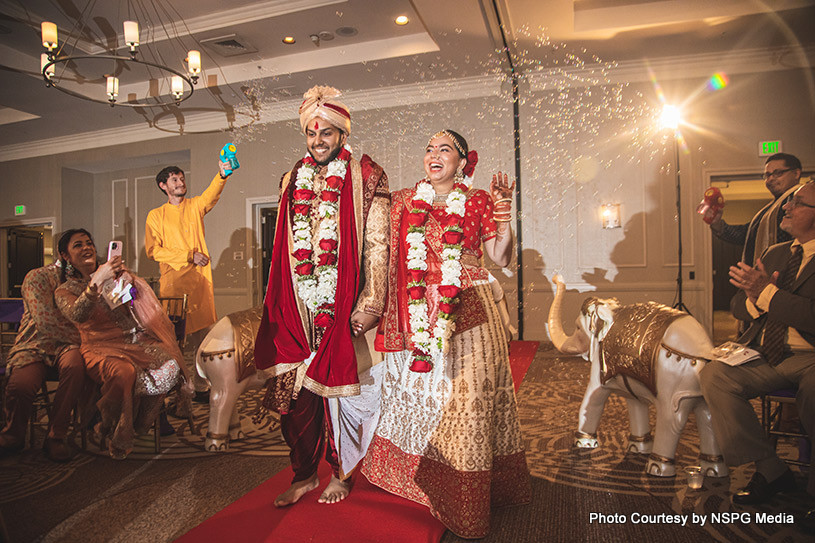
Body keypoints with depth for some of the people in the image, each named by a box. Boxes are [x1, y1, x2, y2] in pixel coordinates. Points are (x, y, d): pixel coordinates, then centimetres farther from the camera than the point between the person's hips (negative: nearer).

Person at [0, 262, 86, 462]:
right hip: (35, 344, -2)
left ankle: (55, 437, -20)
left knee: (75, 365, -35)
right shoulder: (37, 277, -2)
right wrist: (80, 338, -12)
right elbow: (46, 323, -12)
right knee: (20, 385, -31)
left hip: (67, 344, 2)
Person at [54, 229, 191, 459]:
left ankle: (140, 423, -8)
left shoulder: (114, 275, 18)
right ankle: (116, 437, -14)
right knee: (123, 372, -38)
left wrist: (126, 281, -5)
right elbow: (77, 316, -19)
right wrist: (97, 281, -34)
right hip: (101, 347, -3)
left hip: (135, 339, 3)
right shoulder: (64, 291, 6)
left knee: (170, 365, -28)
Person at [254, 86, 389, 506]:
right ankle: (304, 474, 24)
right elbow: (284, 249, 18)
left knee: (340, 387, 5)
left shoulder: (365, 178, 0)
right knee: (294, 392, 6)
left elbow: (377, 244, -7)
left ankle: (340, 474, 25)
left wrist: (369, 303, -15)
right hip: (299, 308, 5)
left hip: (342, 308, -4)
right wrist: (278, 306, 13)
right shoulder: (294, 180, 15)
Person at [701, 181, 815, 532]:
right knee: (714, 374, -21)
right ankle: (770, 471, -9)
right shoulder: (775, 253, 18)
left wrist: (767, 292, -18)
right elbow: (737, 307, 15)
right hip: (766, 358, 6)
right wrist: (755, 298, -7)